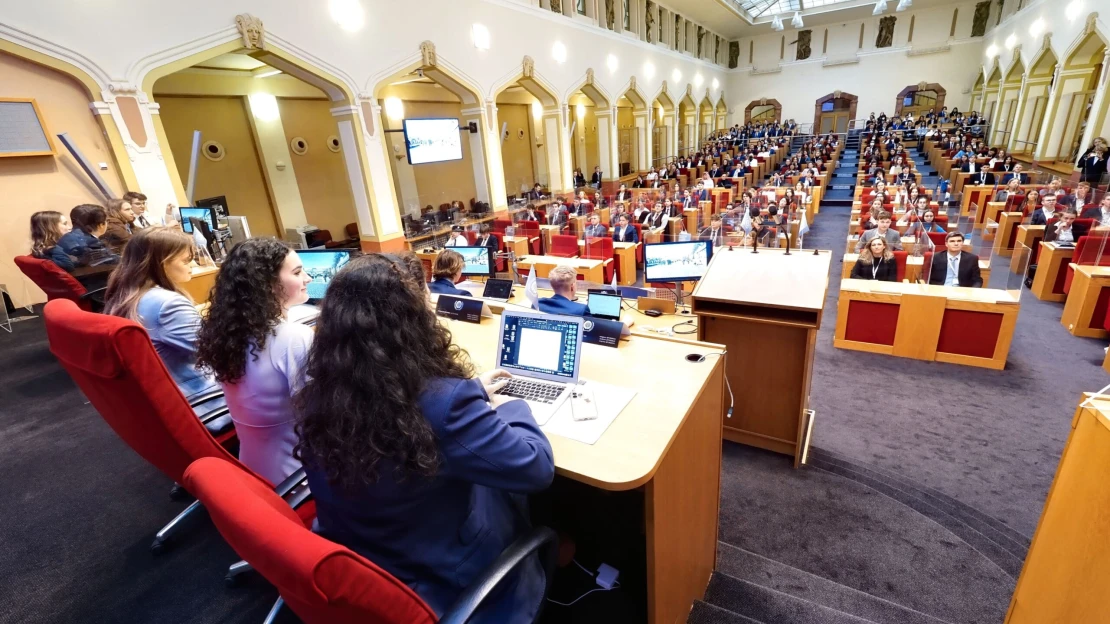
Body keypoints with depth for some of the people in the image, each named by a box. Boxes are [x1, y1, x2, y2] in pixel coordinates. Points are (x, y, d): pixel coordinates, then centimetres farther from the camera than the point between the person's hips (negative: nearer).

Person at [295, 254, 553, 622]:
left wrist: (472, 392, 11)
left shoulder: (316, 396, -16)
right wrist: (511, 407, -6)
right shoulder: (442, 402, -37)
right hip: (442, 587, -5)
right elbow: (536, 468, -24)